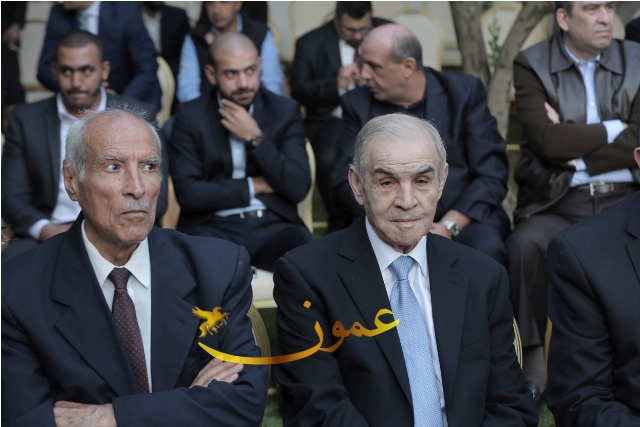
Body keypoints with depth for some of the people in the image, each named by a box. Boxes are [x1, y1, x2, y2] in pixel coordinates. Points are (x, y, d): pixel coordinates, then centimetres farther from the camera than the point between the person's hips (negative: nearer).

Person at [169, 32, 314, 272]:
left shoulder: (285, 111, 6)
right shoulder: (190, 116, 2)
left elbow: (298, 188, -3)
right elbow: (188, 194, -7)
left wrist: (255, 138, -10)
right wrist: (253, 186, -4)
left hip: (274, 225, 2)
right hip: (213, 227, -1)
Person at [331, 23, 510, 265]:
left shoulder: (465, 93, 1)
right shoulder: (358, 105, 6)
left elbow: (492, 175, -3)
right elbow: (345, 180, 1)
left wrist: (448, 226, -17)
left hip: (462, 219, 0)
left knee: (486, 250, -33)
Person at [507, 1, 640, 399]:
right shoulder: (532, 65, 3)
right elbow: (548, 141, -12)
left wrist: (578, 153, -7)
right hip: (558, 203, -2)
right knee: (525, 243, -33)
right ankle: (534, 360, -18)